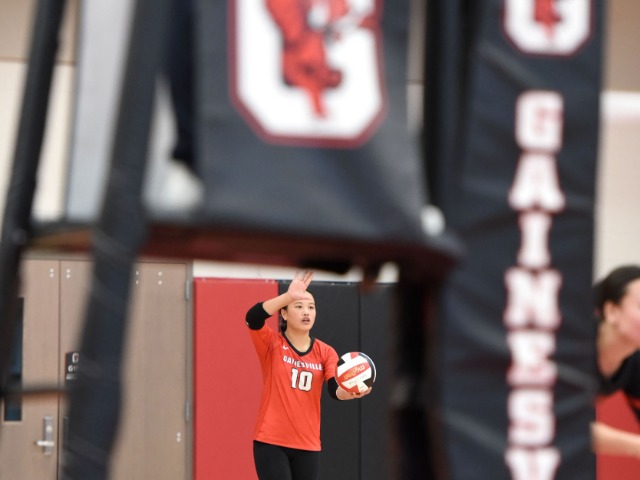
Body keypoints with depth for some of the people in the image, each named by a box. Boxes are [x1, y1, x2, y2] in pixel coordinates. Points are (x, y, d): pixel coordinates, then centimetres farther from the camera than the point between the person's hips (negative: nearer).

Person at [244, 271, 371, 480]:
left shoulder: (325, 353, 5)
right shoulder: (272, 344, -3)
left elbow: (336, 389, -11)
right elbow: (253, 318, -24)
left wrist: (351, 391, -35)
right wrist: (289, 295, -36)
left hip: (307, 445, 4)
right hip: (271, 442, -4)